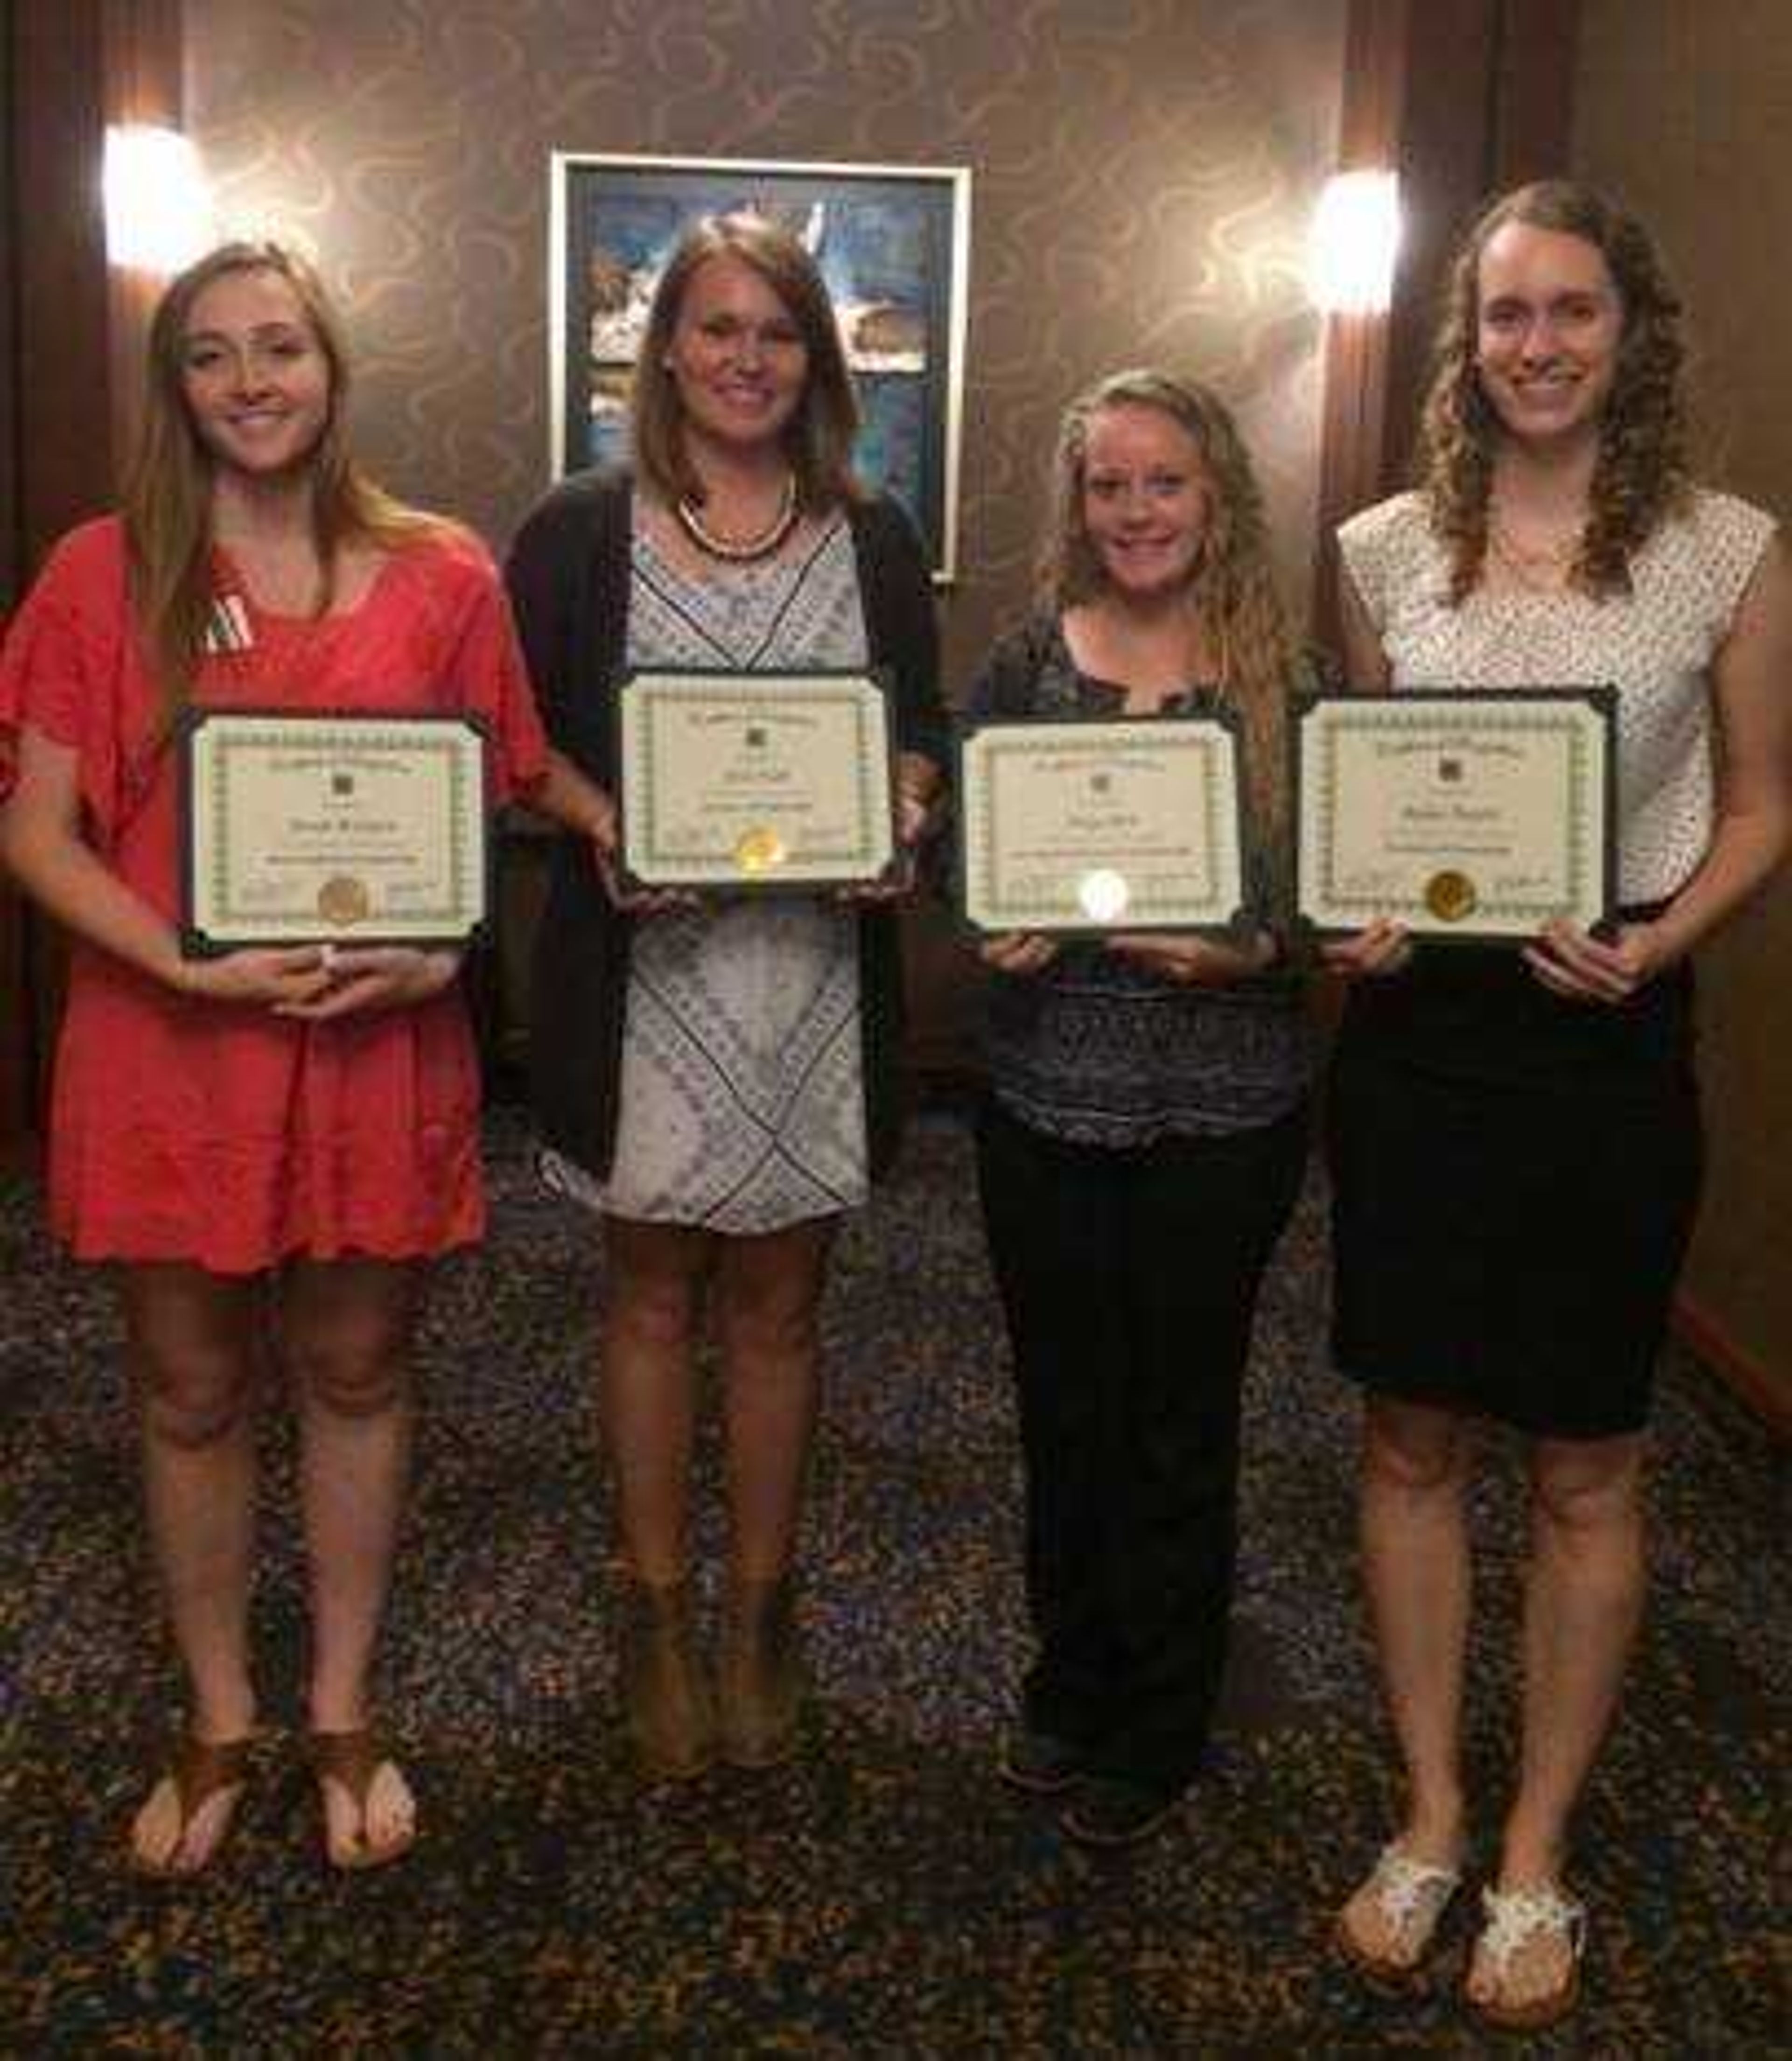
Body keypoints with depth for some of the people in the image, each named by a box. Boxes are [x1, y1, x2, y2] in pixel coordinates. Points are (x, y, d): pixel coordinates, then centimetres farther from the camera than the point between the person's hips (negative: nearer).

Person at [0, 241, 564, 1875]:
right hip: (166, 1046, 0)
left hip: (379, 1048, 0)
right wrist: (192, 966, -17)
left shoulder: (443, 579, 0)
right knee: (192, 1392, 12)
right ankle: (218, 1726, 34)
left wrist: (445, 952, -12)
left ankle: (344, 1717, 34)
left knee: (355, 1373, 13)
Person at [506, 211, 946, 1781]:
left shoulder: (873, 538, 7)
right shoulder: (580, 532, 1)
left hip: (820, 967, 2)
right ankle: (659, 1619, 27)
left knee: (777, 1303, 11)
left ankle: (762, 1611, 28)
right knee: (655, 1297, 10)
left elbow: (925, 730, 10)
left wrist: (906, 808, -12)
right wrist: (600, 832, -18)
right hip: (644, 968, -1)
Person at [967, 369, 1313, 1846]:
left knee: (1181, 1417, 10)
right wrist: (992, 930, -14)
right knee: (1064, 1404, 14)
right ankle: (1071, 1681, 37)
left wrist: (1247, 957, -20)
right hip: (1046, 1101, 2)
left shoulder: (1287, 685, -3)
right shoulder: (1023, 668, 2)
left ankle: (1160, 1726, 30)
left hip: (1223, 1115, -2)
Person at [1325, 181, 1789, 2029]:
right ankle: (1429, 1818, 30)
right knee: (1409, 1442, 10)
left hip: (1608, 1042, -2)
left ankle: (1534, 1855, 28)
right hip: (1414, 1032, 2)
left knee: (1584, 1468, 9)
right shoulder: (1386, 550, 4)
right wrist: (1349, 911, -8)